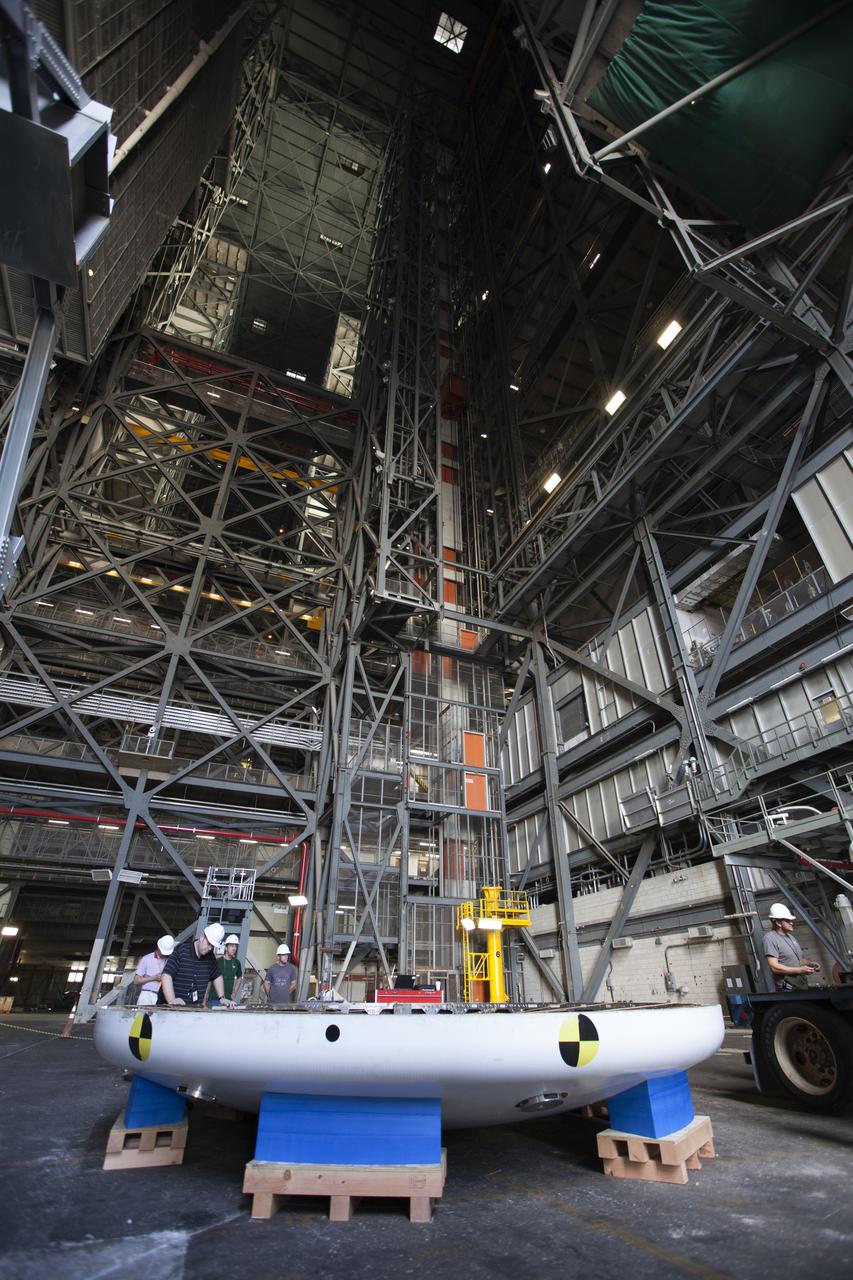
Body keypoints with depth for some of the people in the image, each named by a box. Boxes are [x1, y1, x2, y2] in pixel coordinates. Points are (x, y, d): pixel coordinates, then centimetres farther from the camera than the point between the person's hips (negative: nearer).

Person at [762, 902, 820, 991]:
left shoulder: (790, 936, 15)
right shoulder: (770, 938, -14)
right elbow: (774, 967, -19)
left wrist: (809, 963, 8)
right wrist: (799, 970, -19)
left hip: (801, 983, 8)